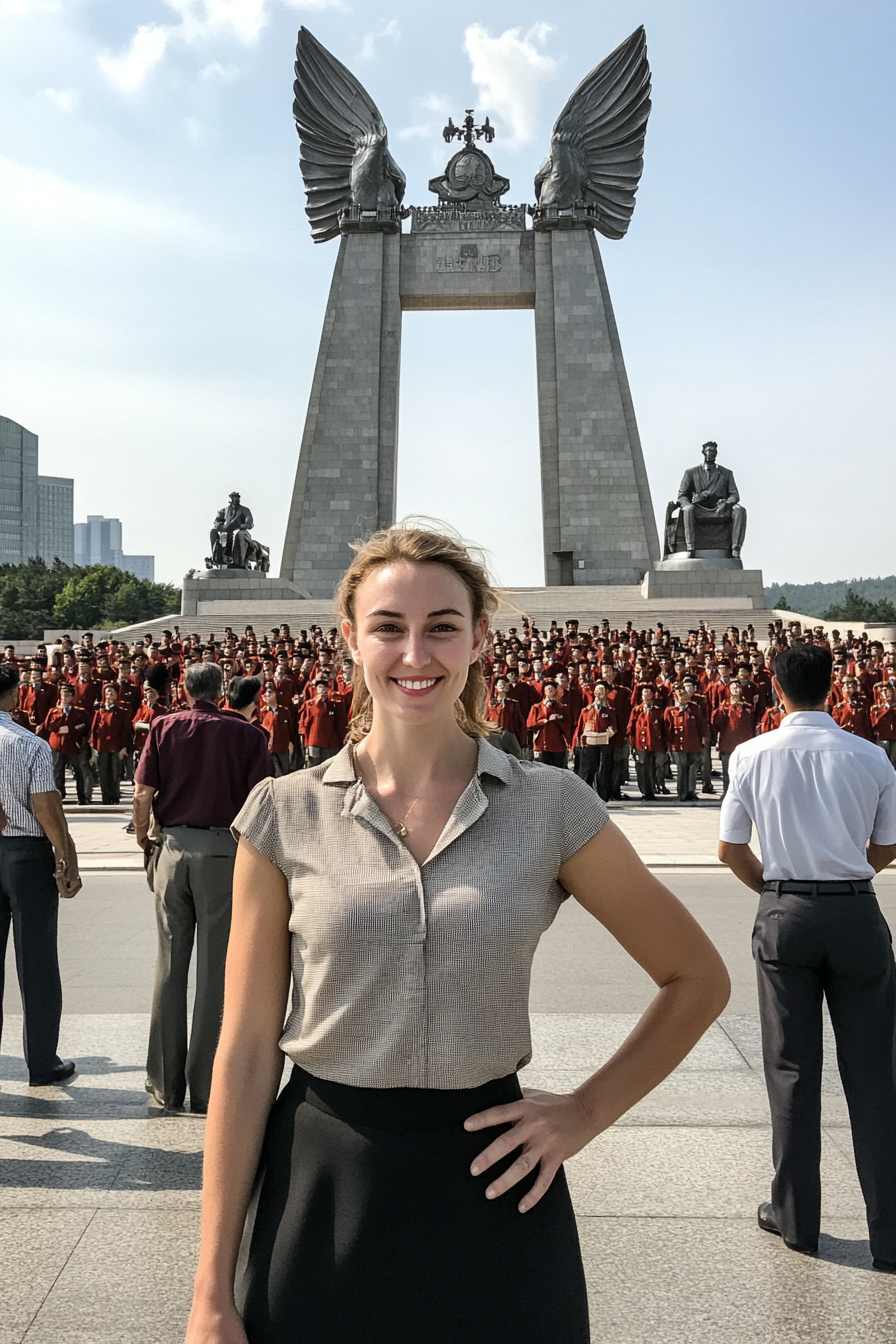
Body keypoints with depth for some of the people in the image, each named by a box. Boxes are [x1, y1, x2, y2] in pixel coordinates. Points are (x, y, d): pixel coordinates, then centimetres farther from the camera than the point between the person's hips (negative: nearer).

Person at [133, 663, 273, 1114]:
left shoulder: (163, 728, 3)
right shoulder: (246, 734, -2)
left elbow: (143, 794, -1)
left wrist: (143, 839, 14)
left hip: (173, 849, 2)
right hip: (224, 852, -2)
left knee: (169, 966, 11)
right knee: (215, 971, 4)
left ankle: (165, 1084, 19)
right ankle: (206, 1088, 10)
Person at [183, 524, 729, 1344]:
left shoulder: (552, 808, -5)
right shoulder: (286, 816, -4)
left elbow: (698, 980, 6)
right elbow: (247, 1049, -3)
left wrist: (586, 1113, -1)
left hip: (487, 1183, 0)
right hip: (319, 1180, 0)